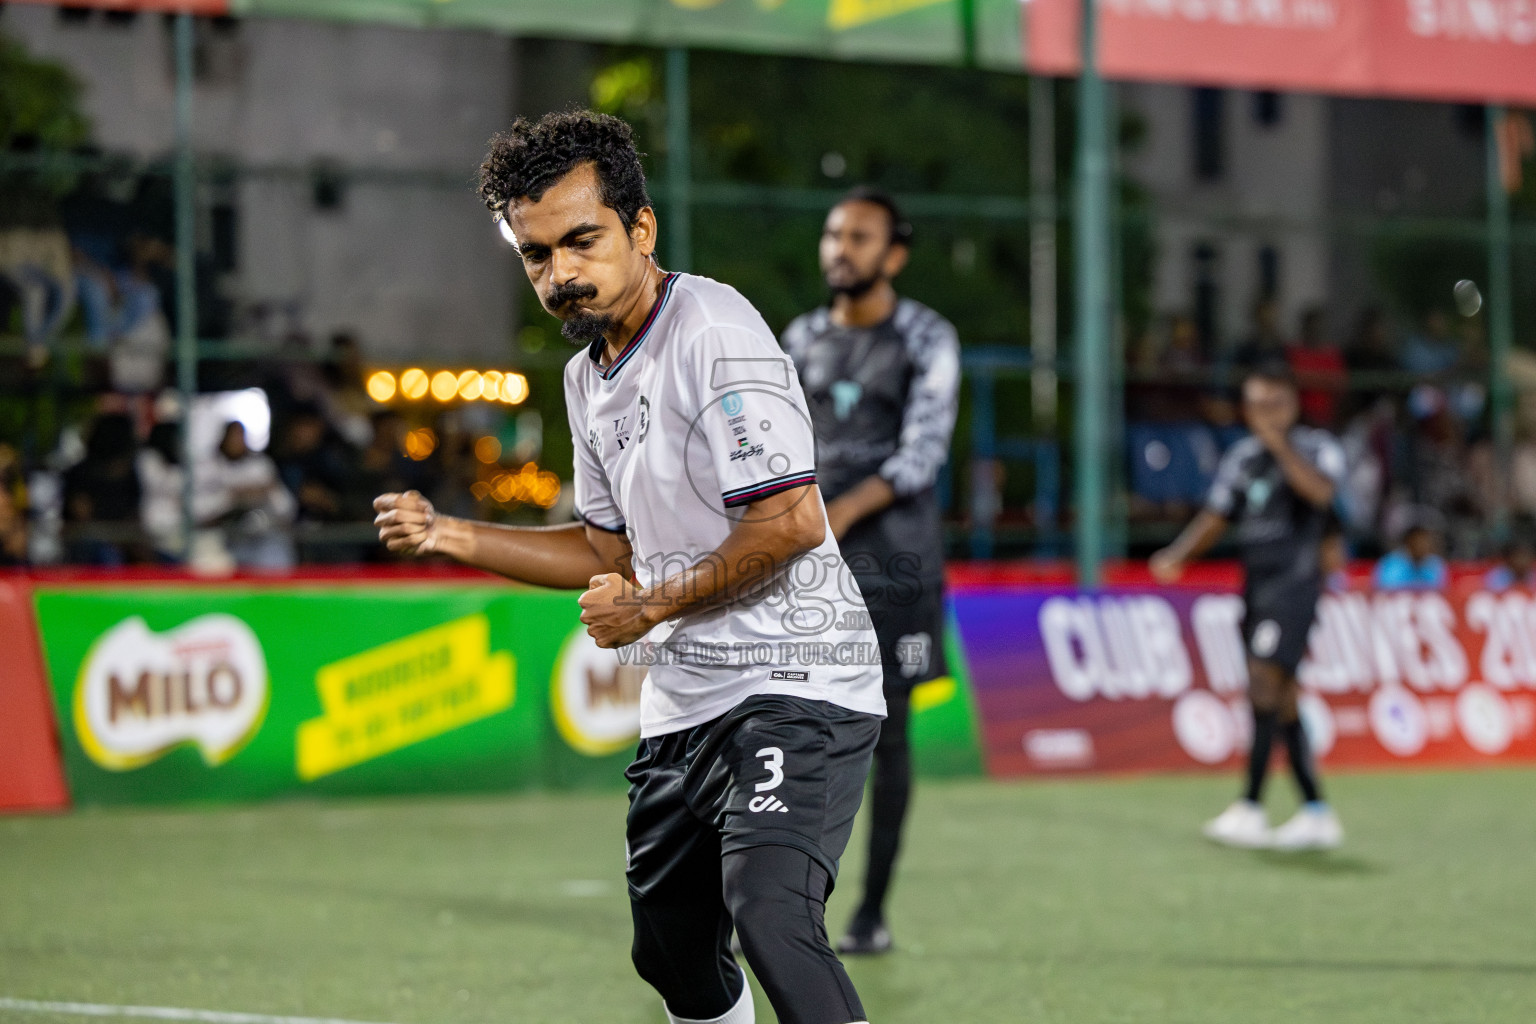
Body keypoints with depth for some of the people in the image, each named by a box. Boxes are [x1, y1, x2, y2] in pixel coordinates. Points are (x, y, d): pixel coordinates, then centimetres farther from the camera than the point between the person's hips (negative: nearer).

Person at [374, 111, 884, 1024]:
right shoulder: (589, 375, 13)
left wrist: (653, 607, -12)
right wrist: (452, 536, 16)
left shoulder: (713, 332, -15)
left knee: (771, 920, -28)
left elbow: (790, 521, -22)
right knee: (671, 950, 17)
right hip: (683, 701, 9)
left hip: (793, 683, -9)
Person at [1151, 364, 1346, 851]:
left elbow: (1320, 491, -24)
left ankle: (1251, 808, -21)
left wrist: (1280, 443, -25)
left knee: (1265, 682, -18)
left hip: (1294, 581, -7)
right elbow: (1214, 518, 16)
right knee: (1281, 700, 7)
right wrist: (1178, 555, -1)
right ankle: (1316, 813, 12)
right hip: (1256, 586, 7)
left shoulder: (1318, 447, -3)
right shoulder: (1242, 457, 15)